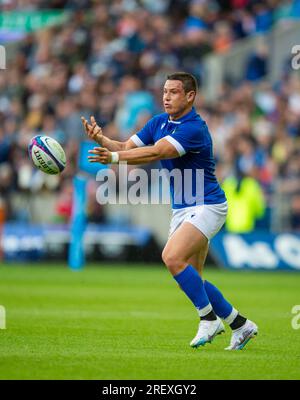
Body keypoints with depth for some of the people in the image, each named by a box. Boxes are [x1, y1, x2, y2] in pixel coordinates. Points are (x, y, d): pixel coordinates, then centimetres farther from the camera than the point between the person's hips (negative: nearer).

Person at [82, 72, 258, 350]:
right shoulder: (159, 122, 6)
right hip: (181, 209, 9)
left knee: (173, 257, -26)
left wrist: (114, 157, -40)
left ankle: (209, 317, -11)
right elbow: (126, 147, 1)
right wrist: (101, 139, -19)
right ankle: (240, 324, 21)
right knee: (190, 279, 7)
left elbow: (155, 153, -32)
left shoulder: (194, 128, -21)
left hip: (207, 206, -9)